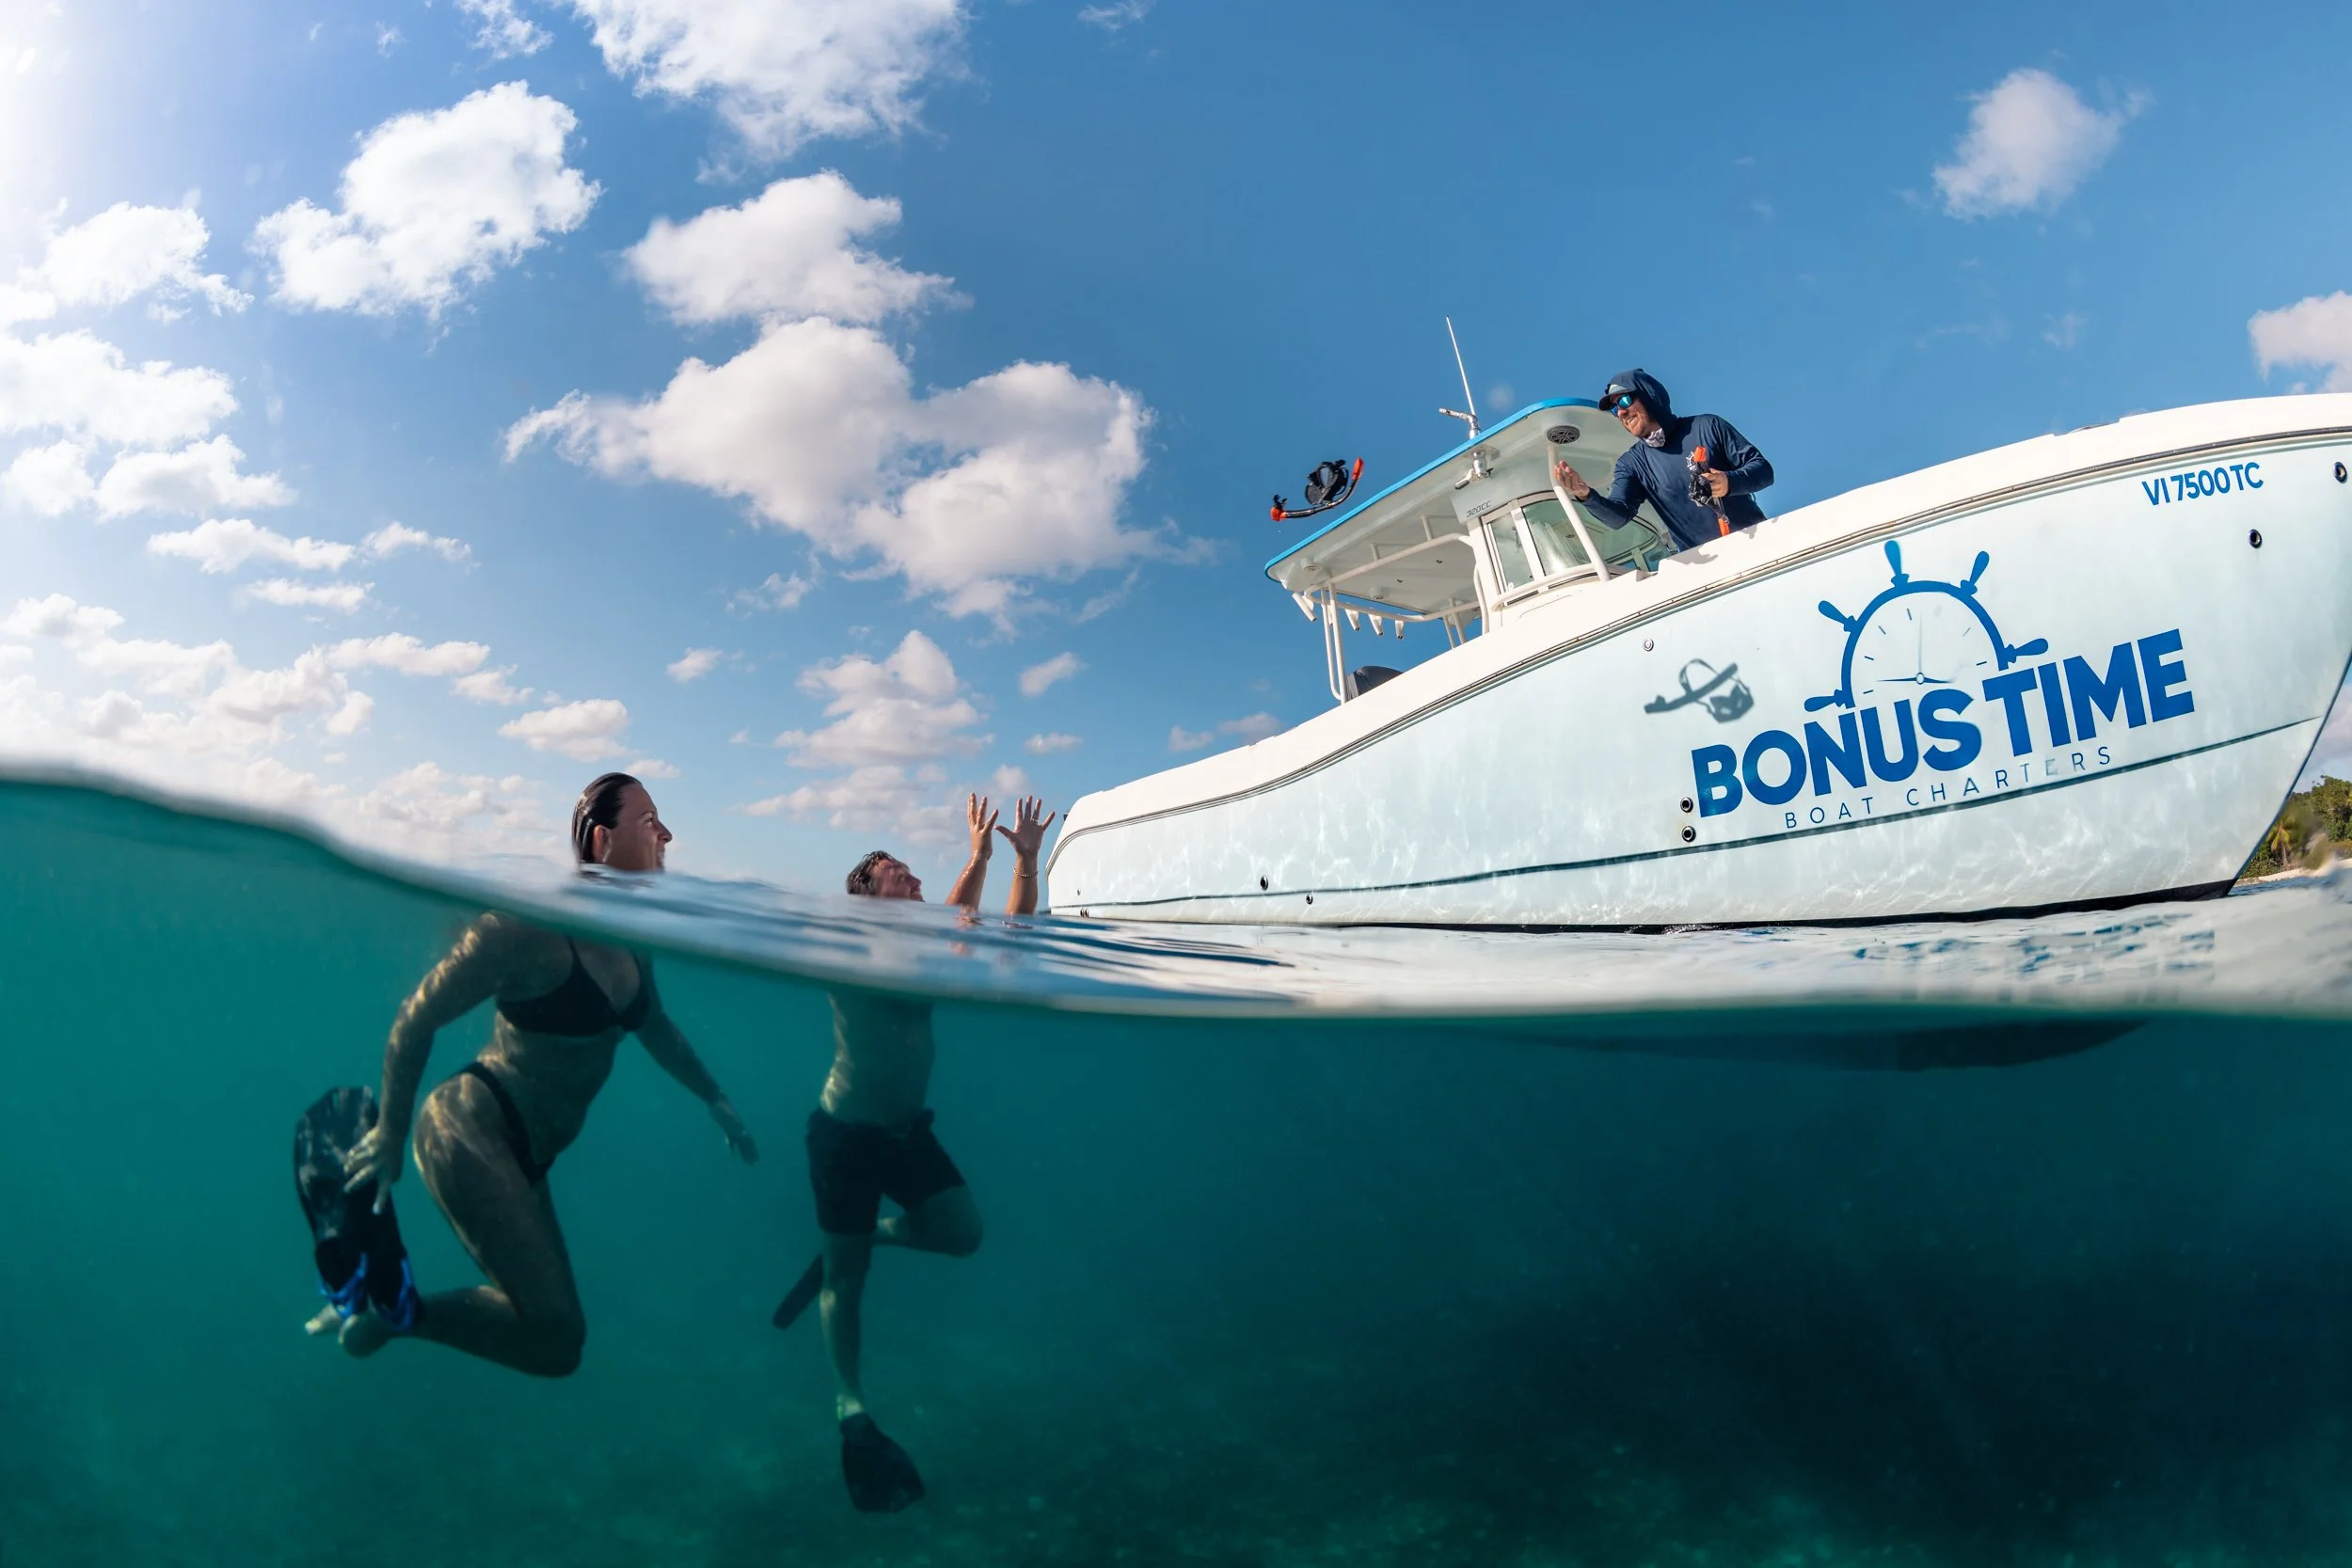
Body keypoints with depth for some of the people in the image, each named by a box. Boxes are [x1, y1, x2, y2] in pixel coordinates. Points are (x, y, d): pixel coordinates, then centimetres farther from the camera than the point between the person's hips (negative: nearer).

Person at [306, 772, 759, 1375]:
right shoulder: (532, 926, -20)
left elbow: (656, 1028, 23)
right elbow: (416, 1020, -14)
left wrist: (715, 1101, 24)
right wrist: (390, 1134, -10)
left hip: (525, 1154, 9)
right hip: (471, 1130, -9)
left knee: (550, 1338, 18)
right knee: (558, 1335, -17)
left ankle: (371, 1301, 29)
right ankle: (396, 1315, 1)